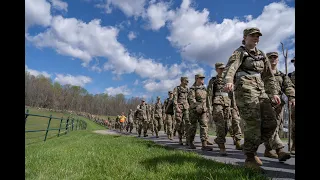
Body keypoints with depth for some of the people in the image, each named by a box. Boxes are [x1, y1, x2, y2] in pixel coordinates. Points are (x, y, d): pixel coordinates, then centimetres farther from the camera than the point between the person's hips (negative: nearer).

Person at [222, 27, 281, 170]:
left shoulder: (261, 55, 22)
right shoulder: (239, 53, 2)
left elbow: (268, 76, 23)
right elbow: (229, 69, -17)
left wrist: (274, 92, 13)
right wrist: (228, 81, -38)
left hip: (260, 91, 7)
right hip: (245, 89, -7)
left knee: (271, 123, 0)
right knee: (253, 123, -13)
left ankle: (251, 148, 16)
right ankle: (250, 158, -1)